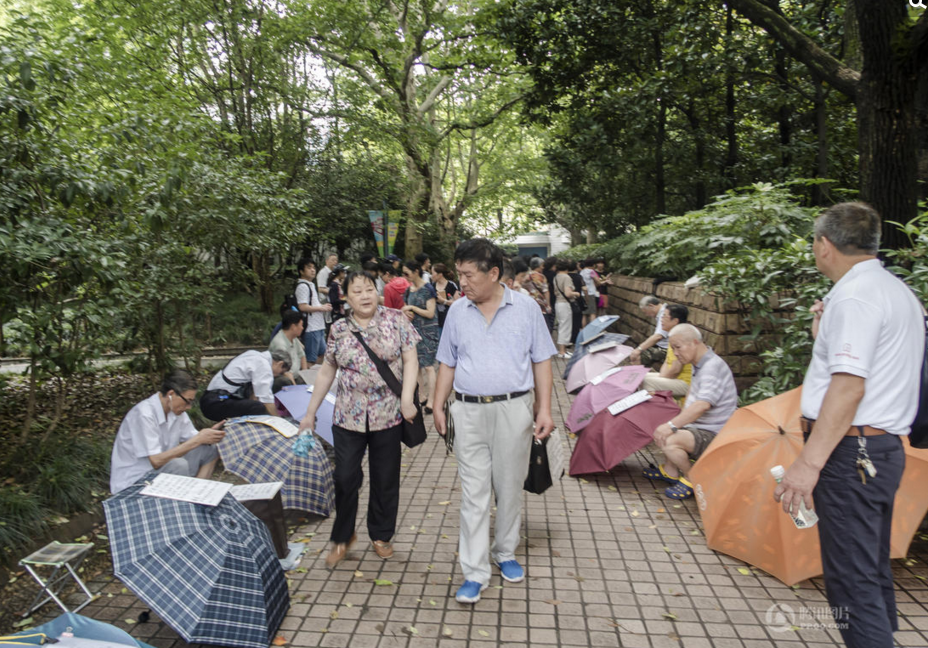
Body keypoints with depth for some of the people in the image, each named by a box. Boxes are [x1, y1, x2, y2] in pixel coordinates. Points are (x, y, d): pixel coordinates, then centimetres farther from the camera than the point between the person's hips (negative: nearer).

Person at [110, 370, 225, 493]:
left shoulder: (176, 409, 0)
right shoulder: (143, 414, -24)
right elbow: (155, 461, -28)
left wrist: (210, 433, -17)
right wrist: (198, 440, -28)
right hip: (132, 481, -8)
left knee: (210, 449, -2)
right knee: (179, 464, -32)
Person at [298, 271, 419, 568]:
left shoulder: (395, 319, -2)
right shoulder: (339, 329, 4)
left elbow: (410, 360, -4)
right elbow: (327, 372, 11)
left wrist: (407, 399, -16)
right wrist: (310, 412, 11)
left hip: (388, 415, -1)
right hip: (348, 416, 2)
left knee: (385, 479, 9)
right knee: (345, 478, 3)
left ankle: (381, 535, 29)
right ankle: (342, 537, 24)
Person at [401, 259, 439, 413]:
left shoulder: (427, 289, -11)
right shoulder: (409, 290, 8)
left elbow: (430, 313, -15)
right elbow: (407, 308, 17)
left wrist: (411, 308, -13)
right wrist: (406, 312, -7)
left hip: (427, 330, -7)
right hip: (414, 330, 7)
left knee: (428, 366, -8)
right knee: (417, 365, 12)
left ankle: (431, 402, -6)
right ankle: (422, 396, 23)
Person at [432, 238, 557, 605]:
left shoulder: (525, 309, -1)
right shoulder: (457, 311, 5)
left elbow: (541, 361, 2)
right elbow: (448, 364, 11)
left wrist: (544, 409, -4)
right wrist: (438, 406, 5)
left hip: (513, 409, -1)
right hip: (469, 411, 1)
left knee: (510, 488, 12)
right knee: (473, 493, 2)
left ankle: (506, 553, 33)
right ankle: (475, 573, 10)